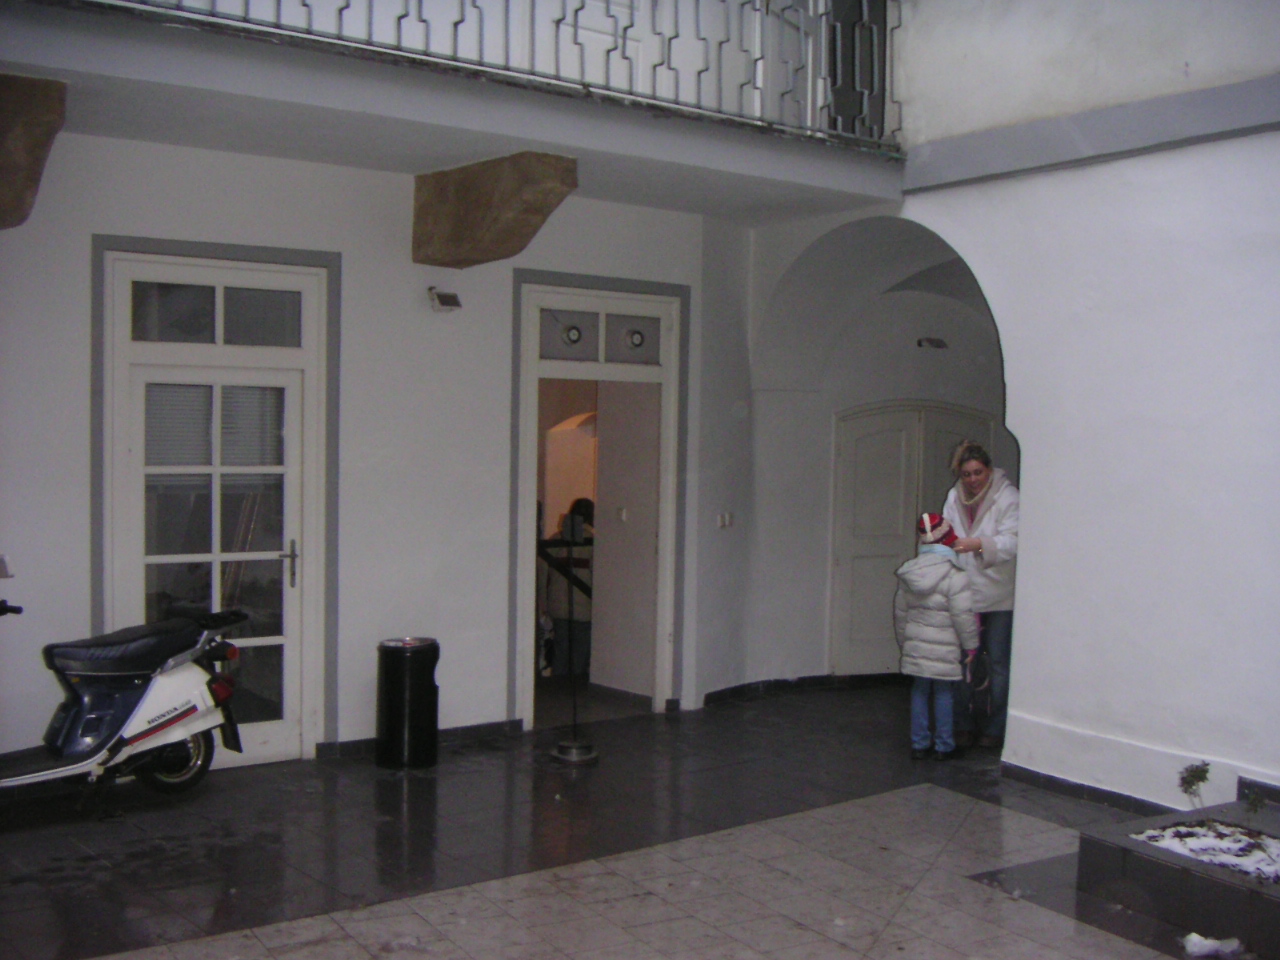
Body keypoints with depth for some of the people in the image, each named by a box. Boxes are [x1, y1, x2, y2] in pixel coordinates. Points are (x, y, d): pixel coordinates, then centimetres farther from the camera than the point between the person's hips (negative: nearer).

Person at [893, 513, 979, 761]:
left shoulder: (907, 574, 5)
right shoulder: (955, 577, -14)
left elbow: (900, 612, 12)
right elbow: (963, 616, -13)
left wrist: (903, 642, 23)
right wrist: (970, 645, -1)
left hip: (915, 646, 5)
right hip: (944, 650, -5)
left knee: (919, 692, 12)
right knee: (944, 694, 5)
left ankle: (919, 744, 17)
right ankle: (943, 746, 12)